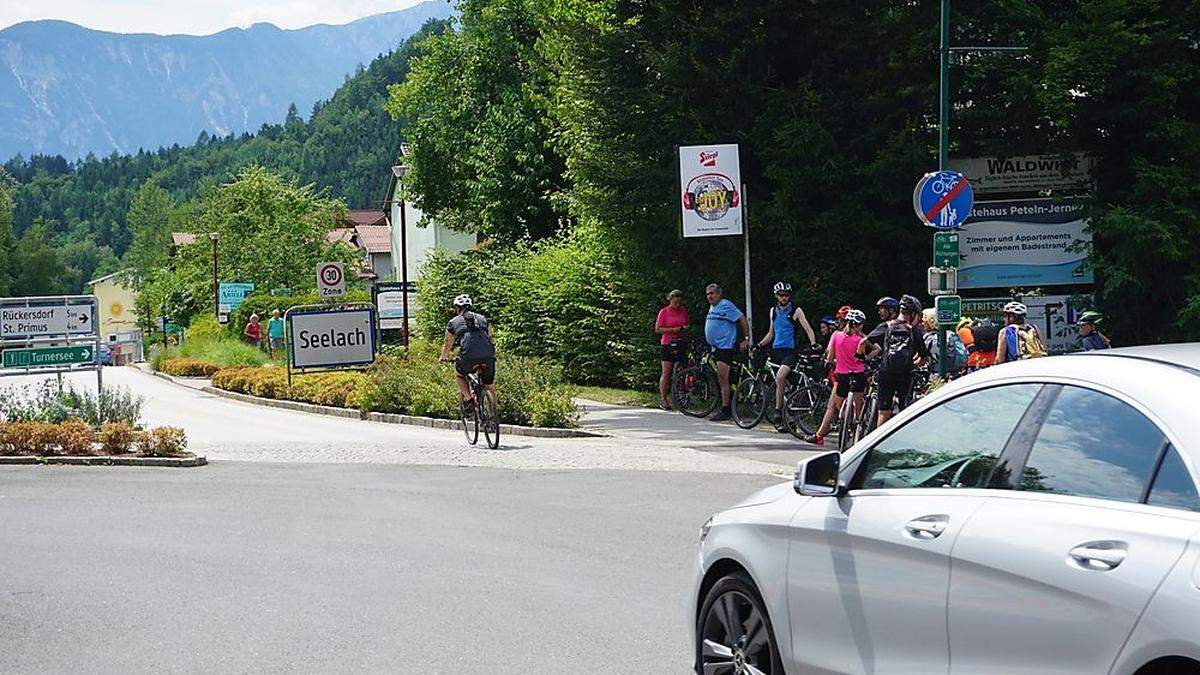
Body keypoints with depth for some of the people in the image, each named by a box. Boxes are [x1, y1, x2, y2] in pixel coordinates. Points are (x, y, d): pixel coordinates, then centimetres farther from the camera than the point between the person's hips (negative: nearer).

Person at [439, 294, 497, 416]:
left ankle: (468, 399, 10)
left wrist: (444, 358, 50)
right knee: (489, 387, 18)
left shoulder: (453, 322, 18)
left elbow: (447, 344, 31)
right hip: (488, 357, 2)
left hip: (468, 357, -2)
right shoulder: (482, 318, 25)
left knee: (459, 374, 28)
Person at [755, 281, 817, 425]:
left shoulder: (796, 311, -2)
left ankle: (778, 411, -20)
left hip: (791, 350, -6)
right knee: (782, 383, 5)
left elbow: (808, 330, -8)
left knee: (780, 377, -27)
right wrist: (759, 345, 12)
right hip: (776, 350, 6)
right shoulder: (773, 311, 14)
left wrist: (813, 344, -24)